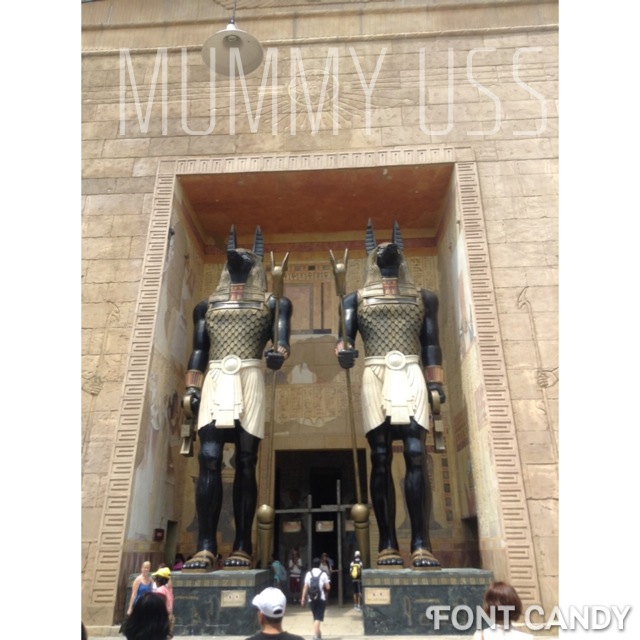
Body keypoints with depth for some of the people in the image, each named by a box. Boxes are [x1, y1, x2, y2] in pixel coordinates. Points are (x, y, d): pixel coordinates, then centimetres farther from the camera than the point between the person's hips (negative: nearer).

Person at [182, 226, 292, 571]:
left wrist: (278, 351, -21)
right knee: (209, 460, -9)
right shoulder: (207, 305, 20)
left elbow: (281, 335, 1)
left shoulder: (270, 303, 14)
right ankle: (206, 548, -7)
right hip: (215, 381, 2)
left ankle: (242, 548, 2)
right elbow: (198, 350, 14)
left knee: (245, 463, -3)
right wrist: (191, 388, 4)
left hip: (249, 380, -2)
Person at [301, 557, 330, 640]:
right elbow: (328, 587, -7)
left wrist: (303, 598, 3)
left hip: (311, 599, 3)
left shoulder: (308, 574, 1)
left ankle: (318, 633, 35)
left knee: (315, 617, 20)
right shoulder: (323, 574, -6)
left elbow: (305, 587, -2)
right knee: (318, 618, -2)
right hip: (321, 599, -3)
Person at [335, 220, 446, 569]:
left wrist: (436, 382, 4)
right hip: (376, 376, 0)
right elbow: (345, 336, 7)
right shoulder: (357, 298, 15)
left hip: (411, 376, 1)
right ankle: (387, 545, 0)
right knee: (381, 459, -3)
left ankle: (421, 545, -9)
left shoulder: (423, 297, 17)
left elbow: (431, 344, 13)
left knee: (415, 455, -11)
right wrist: (343, 350, -16)